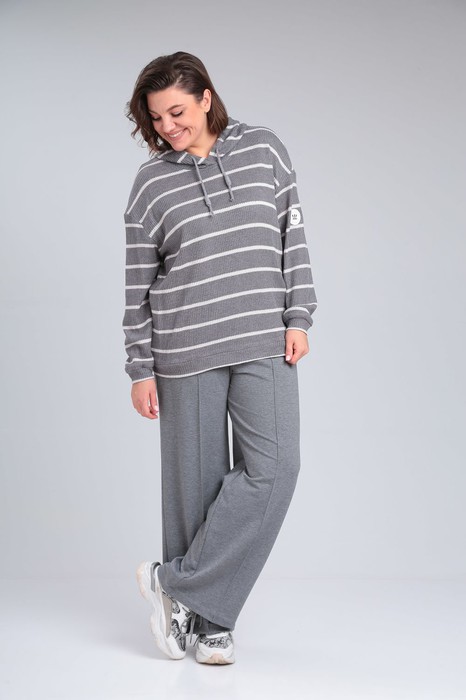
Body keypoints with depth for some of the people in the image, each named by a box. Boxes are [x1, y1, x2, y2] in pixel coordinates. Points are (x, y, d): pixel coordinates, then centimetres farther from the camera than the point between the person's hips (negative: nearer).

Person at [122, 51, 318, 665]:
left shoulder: (264, 149, 6)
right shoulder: (150, 182, 3)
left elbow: (293, 235, 9)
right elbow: (138, 282, 4)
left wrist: (299, 316, 1)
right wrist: (140, 369, 2)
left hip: (264, 342, 1)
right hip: (187, 351, -1)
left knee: (273, 467, -12)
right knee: (197, 480, 2)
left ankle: (177, 581, -1)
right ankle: (209, 622, 14)